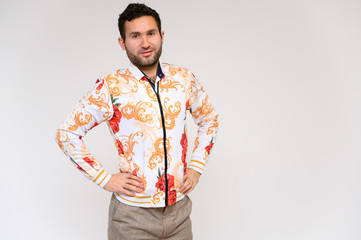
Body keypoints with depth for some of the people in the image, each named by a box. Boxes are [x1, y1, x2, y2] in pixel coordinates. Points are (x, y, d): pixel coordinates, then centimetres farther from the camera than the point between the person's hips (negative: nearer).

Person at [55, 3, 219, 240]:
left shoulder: (184, 79, 1)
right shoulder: (111, 86, -10)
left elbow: (209, 119, 16)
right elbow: (66, 133, -5)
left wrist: (196, 167, 6)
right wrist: (104, 179, -8)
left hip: (179, 209, 4)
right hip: (132, 213, -3)